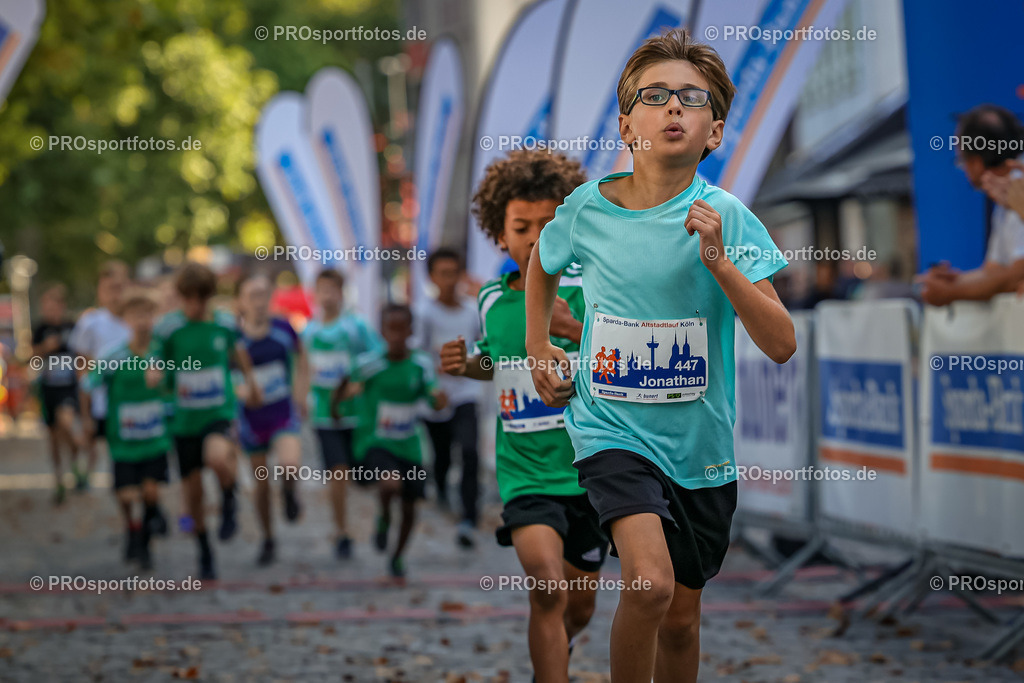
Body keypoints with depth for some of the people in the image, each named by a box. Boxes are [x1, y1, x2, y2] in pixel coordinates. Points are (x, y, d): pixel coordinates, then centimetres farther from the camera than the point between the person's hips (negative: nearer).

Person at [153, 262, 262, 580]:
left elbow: (238, 349, 19)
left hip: (220, 413, -1)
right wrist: (172, 383, -20)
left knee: (218, 458, -34)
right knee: (193, 493, 7)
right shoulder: (168, 327, -7)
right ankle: (205, 554, 29)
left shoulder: (224, 323, -3)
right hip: (185, 420, 1)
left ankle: (229, 502, -2)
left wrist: (250, 381, 30)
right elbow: (156, 369, 1)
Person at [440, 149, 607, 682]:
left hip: (589, 470, 0)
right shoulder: (492, 299, 4)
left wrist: (579, 333, -29)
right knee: (547, 590, -24)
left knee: (580, 605, 17)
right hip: (526, 474, 0)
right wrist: (467, 364, 4)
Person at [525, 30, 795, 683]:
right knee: (649, 583, -25)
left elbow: (782, 345, -15)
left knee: (681, 617, 13)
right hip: (612, 429, -1)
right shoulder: (588, 207, -5)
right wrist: (539, 347, 13)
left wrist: (719, 262, -24)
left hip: (699, 442, 2)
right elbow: (543, 263, 20)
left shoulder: (725, 216, -9)